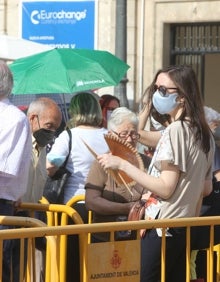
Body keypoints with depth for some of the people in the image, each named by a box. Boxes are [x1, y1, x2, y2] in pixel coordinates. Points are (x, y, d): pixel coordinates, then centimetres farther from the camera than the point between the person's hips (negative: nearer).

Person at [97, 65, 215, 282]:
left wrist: (122, 165, -14)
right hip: (186, 229, 9)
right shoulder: (204, 133, 11)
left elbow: (165, 188, -17)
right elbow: (206, 189, 18)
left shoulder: (175, 131, -14)